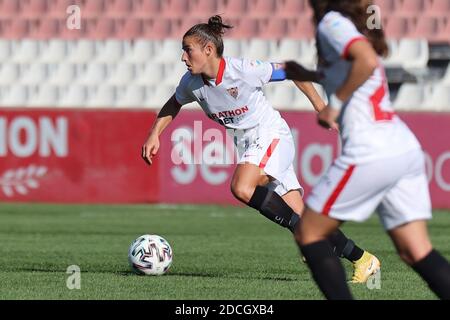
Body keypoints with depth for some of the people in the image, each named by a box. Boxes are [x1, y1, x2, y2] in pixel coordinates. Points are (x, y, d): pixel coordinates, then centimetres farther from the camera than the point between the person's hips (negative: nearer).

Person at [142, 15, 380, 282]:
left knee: (241, 188, -31)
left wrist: (320, 105, -8)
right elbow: (174, 104, 19)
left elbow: (291, 71, -11)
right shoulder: (192, 82, -3)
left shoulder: (244, 70, -21)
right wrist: (154, 135, 7)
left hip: (272, 135, -6)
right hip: (247, 144, 6)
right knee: (302, 218, -1)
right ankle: (361, 259, 7)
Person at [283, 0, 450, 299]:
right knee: (416, 251, 4)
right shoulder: (356, 28, 21)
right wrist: (308, 76, 35)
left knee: (308, 234, 6)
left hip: (371, 152, -8)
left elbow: (367, 61, -22)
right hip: (407, 148, 8)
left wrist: (335, 103, -13)